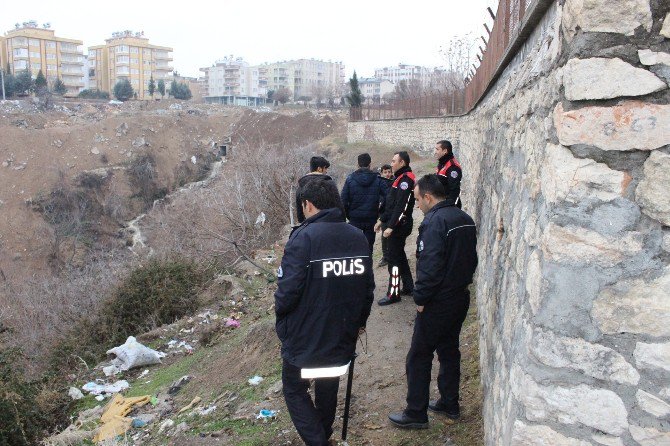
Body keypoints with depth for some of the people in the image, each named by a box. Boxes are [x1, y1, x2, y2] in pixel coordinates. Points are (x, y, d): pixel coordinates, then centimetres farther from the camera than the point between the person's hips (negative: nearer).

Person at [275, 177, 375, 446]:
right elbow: (368, 287, 2)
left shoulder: (303, 237, -21)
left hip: (305, 339, -5)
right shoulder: (358, 237, -3)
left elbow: (288, 289, -24)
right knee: (328, 388, 27)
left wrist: (281, 315, -3)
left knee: (295, 390, 17)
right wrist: (359, 321, 17)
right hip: (343, 340, 6)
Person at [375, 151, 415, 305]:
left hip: (399, 226, -10)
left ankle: (393, 294, 1)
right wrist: (382, 220, 20)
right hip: (398, 225, 10)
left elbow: (401, 207, -24)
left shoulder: (406, 179, -16)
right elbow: (391, 204, 21)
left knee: (394, 258, -5)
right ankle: (408, 287, 28)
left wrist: (391, 227, -25)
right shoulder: (401, 177, 16)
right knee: (399, 255, 18)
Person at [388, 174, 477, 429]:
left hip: (437, 303, -9)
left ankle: (416, 413, 12)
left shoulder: (435, 222, -20)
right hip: (460, 298, 9)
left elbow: (430, 266, -26)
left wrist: (420, 298, -15)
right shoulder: (465, 219, 8)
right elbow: (471, 258, 15)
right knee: (449, 351, 20)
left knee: (419, 357, 3)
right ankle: (450, 404, 32)